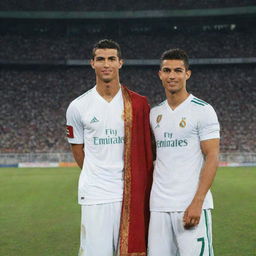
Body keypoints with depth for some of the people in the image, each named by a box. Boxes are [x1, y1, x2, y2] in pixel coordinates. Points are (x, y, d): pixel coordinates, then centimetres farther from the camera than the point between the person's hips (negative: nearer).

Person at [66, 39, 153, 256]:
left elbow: (146, 150, 10)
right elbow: (77, 148, 13)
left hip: (131, 195, 1)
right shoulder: (78, 107, 3)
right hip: (94, 196, -1)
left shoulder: (138, 104, 4)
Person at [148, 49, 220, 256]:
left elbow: (212, 158, -8)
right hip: (159, 206, 5)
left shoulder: (203, 110, -3)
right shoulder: (155, 114, 14)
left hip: (191, 205, -5)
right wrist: (151, 196, 11)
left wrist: (197, 203, -16)